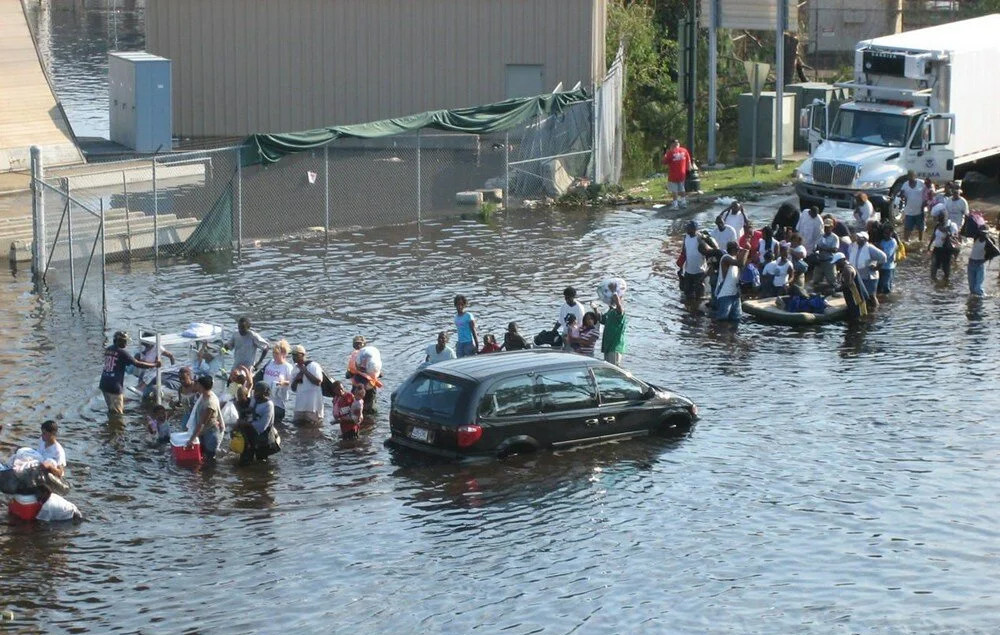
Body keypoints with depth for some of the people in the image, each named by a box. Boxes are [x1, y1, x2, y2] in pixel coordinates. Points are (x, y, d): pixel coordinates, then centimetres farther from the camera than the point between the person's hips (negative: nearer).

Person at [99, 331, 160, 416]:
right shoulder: (122, 352, -13)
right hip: (115, 387, -8)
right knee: (117, 413, -2)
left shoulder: (108, 350, 9)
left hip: (104, 384, 8)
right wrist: (155, 365, -1)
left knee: (111, 410, 20)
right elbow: (137, 364, -12)